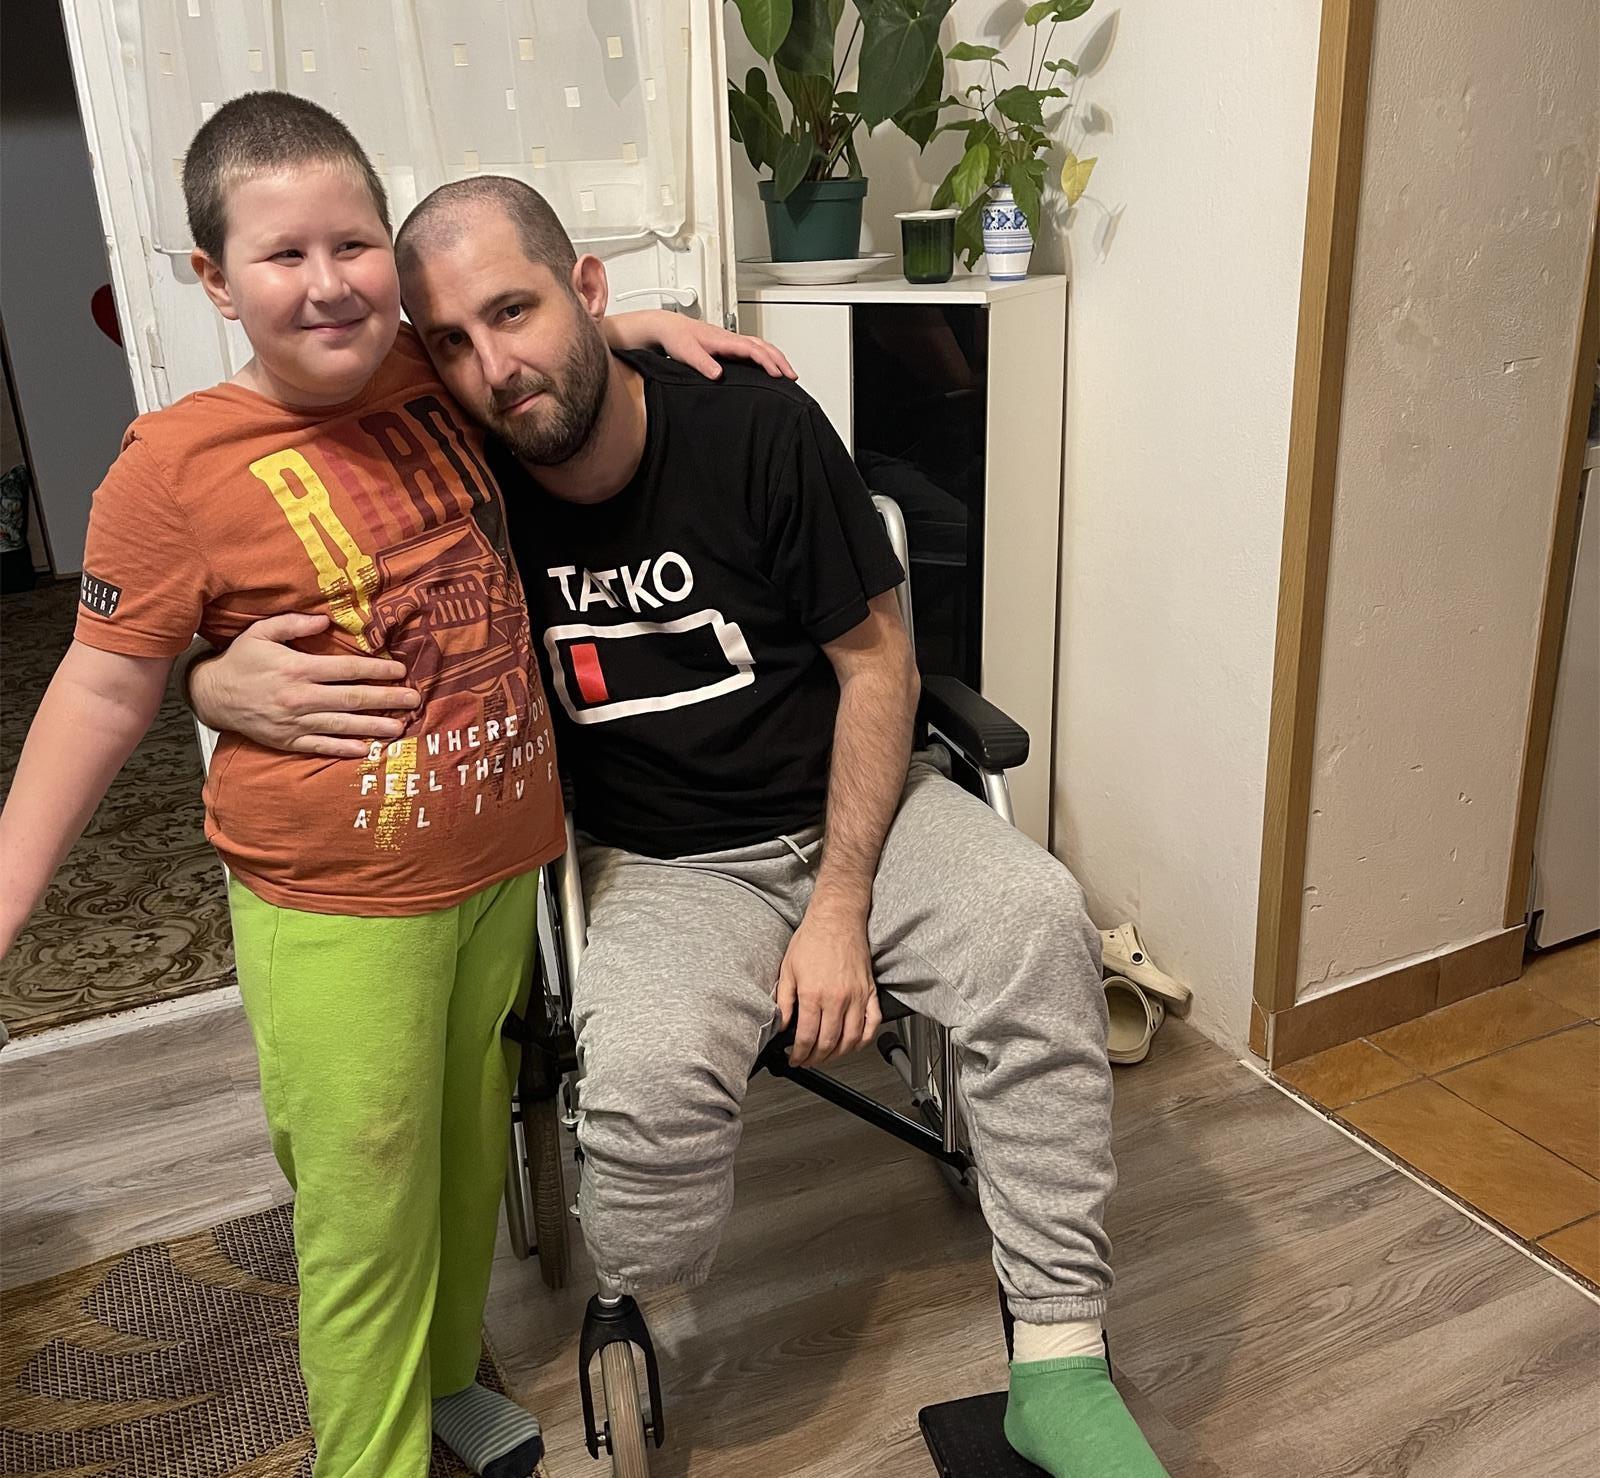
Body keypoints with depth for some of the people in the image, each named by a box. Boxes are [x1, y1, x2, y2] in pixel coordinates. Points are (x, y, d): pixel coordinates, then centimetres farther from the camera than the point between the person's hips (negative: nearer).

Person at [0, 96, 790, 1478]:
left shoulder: (435, 375, 0)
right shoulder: (177, 466, -13)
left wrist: (647, 321, 6)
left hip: (506, 862, 5)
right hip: (336, 908, -5)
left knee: (471, 1151, 22)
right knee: (366, 1208, 6)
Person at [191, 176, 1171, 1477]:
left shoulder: (759, 427, -12)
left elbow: (875, 659, -6)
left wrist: (840, 908, -12)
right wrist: (228, 683, -24)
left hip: (851, 802, 1)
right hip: (666, 863, 0)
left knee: (1034, 917, -27)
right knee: (647, 1070, -31)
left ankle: (1059, 1366, -14)